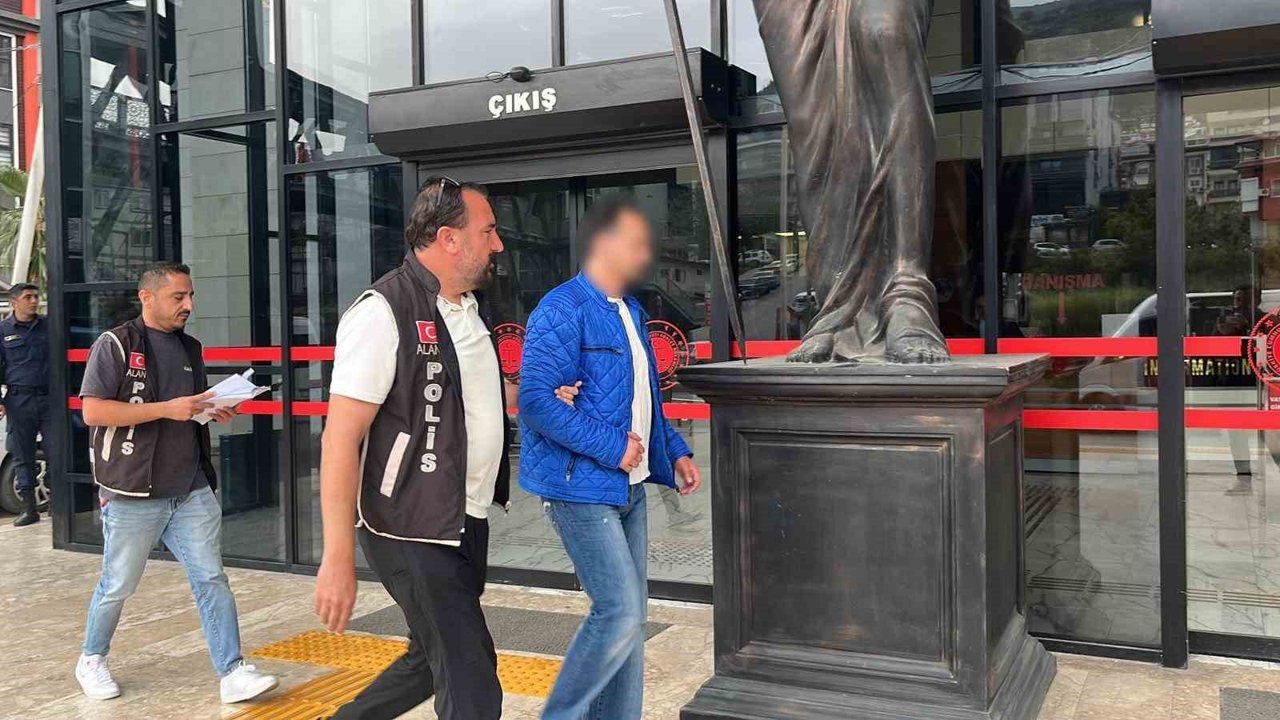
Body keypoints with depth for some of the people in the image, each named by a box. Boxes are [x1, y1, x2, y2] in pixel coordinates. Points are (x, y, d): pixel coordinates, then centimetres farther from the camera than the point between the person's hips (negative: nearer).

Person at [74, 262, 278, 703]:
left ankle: (232, 673, 1)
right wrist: (167, 409, -21)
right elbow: (92, 411, -16)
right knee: (117, 586, 10)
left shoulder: (190, 347, 13)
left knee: (212, 579, 0)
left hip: (192, 490, 5)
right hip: (133, 494, -5)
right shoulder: (116, 344, -7)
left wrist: (214, 411, 2)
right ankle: (92, 660, 34)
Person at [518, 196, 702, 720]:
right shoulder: (563, 311, -14)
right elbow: (536, 401, -22)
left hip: (629, 486, 9)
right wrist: (612, 447, -21)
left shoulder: (630, 313, 14)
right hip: (582, 487, -9)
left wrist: (675, 451, 11)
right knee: (619, 612, -11)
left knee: (629, 615, 13)